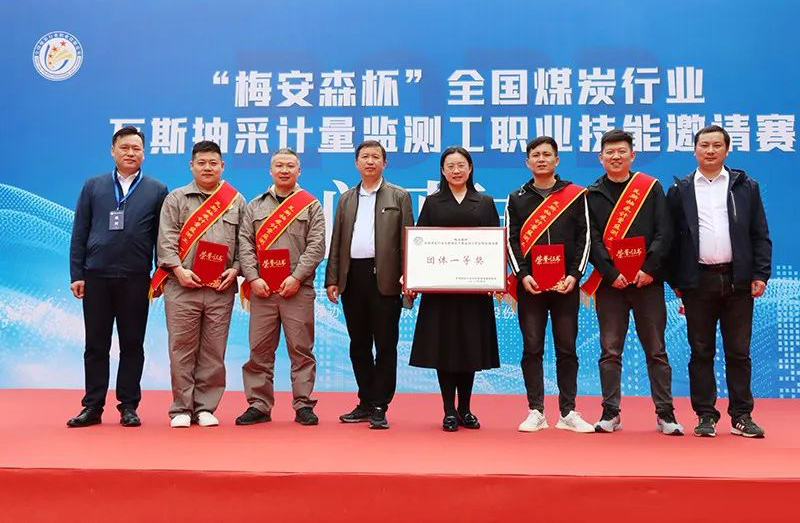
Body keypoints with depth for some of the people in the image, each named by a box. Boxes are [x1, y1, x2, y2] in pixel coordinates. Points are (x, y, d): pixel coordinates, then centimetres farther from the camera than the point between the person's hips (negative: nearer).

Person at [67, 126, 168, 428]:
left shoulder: (157, 191, 7)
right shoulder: (93, 186, 10)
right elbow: (79, 233, 8)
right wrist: (76, 275, 1)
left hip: (135, 279, -1)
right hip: (96, 278, 1)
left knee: (132, 345, 5)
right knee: (96, 345, 6)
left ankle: (129, 406, 13)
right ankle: (93, 407, 14)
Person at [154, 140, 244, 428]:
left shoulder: (236, 202, 14)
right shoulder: (176, 199, 10)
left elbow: (244, 242, 12)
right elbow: (166, 239, 2)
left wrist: (235, 269, -3)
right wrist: (179, 269, -11)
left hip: (221, 289, 1)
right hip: (183, 286, -1)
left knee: (214, 351, 3)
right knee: (182, 348, 0)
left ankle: (205, 408, 13)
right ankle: (181, 409, 8)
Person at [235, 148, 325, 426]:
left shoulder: (311, 206, 9)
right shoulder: (255, 206, 16)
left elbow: (316, 246, 0)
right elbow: (245, 244, 8)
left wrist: (297, 277, -11)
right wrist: (253, 278, -6)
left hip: (298, 289, -2)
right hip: (261, 289, 2)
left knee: (301, 349, 0)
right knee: (259, 349, 3)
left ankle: (303, 405, 8)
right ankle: (259, 405, 12)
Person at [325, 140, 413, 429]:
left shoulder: (399, 197, 7)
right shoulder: (346, 199, 17)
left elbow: (406, 240, 0)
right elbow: (336, 242, 14)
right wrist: (332, 279, 6)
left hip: (384, 278, -4)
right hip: (352, 277, 4)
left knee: (385, 345, -2)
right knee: (359, 345, 9)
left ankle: (379, 407, 5)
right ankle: (365, 403, 19)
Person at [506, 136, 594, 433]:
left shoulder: (576, 195, 7)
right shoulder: (516, 199, 10)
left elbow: (584, 238, 3)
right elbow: (512, 241, 5)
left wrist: (575, 275, -8)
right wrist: (522, 275, -8)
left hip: (566, 284, 0)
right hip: (529, 285, 1)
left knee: (566, 349, 4)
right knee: (532, 349, 2)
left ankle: (568, 413, 12)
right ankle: (536, 412, 9)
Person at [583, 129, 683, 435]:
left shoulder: (652, 189, 8)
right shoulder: (592, 195, 7)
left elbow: (664, 233, 1)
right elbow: (592, 240, 0)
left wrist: (649, 269, -11)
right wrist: (611, 273, -12)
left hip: (647, 280, 0)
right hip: (609, 282, 0)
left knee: (656, 350, 4)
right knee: (610, 351, 3)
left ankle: (665, 414, 10)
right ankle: (611, 413, 10)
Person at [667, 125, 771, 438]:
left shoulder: (746, 187, 10)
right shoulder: (680, 190, 7)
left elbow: (760, 235, 7)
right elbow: (672, 238, 6)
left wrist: (760, 275, -2)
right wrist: (676, 281, 1)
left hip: (737, 280, 1)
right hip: (698, 281, 0)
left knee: (739, 352, 5)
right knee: (701, 352, 4)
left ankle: (742, 416, 13)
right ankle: (705, 416, 12)